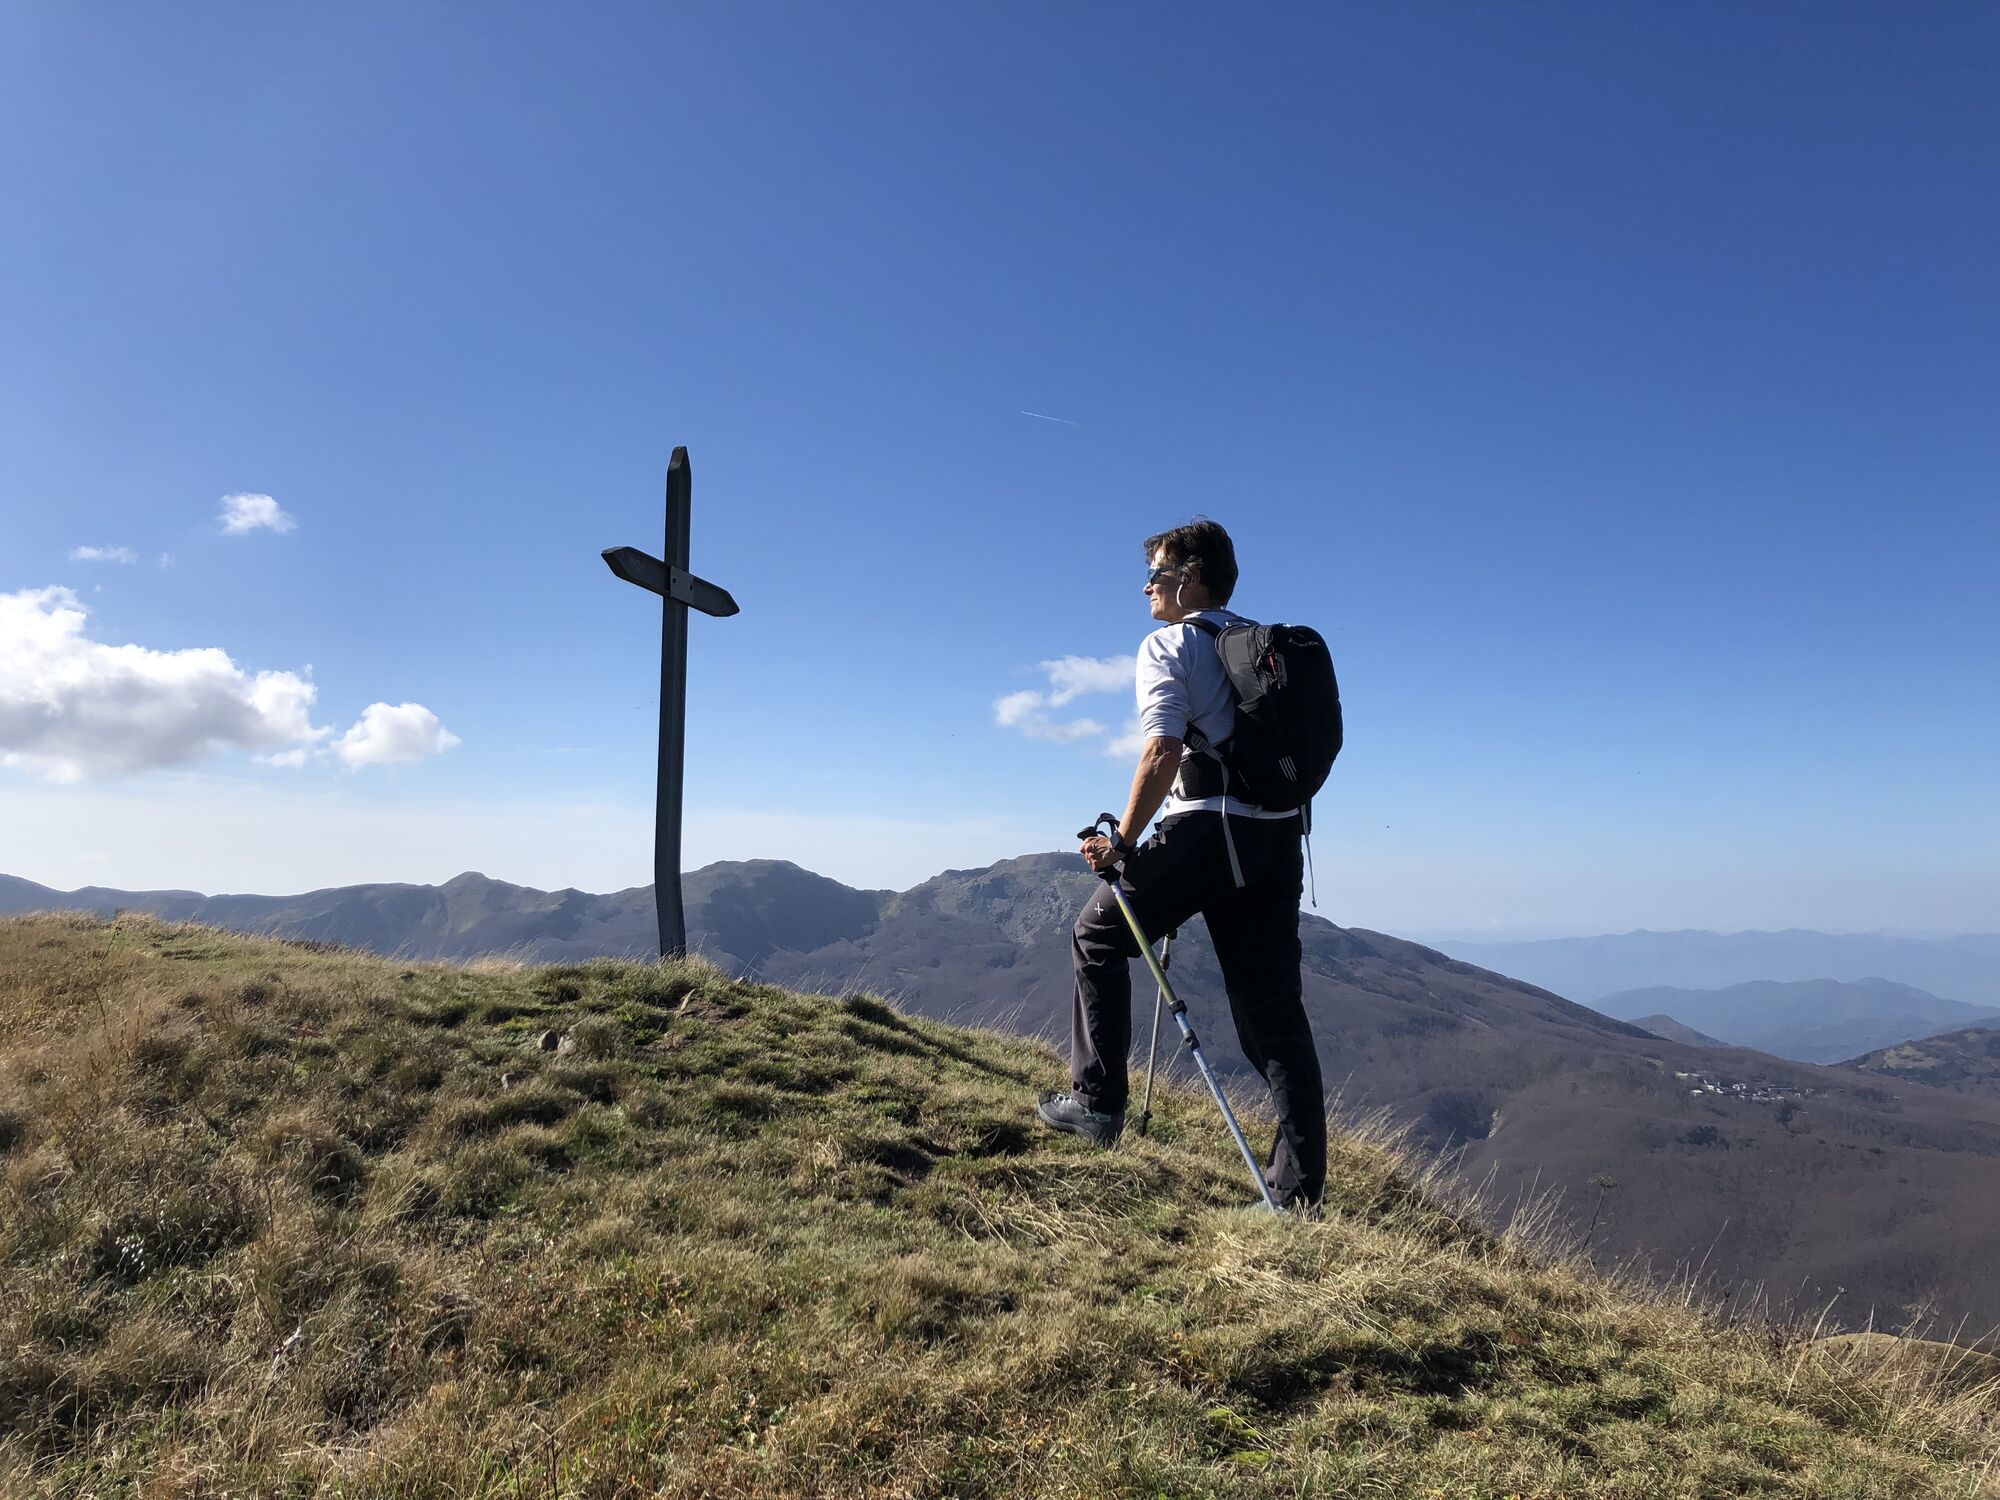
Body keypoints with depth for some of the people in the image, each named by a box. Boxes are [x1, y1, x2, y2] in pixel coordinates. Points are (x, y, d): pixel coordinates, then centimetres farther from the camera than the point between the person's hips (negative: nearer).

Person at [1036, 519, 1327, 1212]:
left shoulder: (1168, 645, -1)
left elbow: (1163, 750, -15)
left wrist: (1122, 842, -9)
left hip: (1206, 828, -6)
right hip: (1278, 837, 7)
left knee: (1098, 937, 15)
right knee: (1273, 1009, 6)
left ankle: (1097, 1102, 15)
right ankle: (1297, 1192, 6)